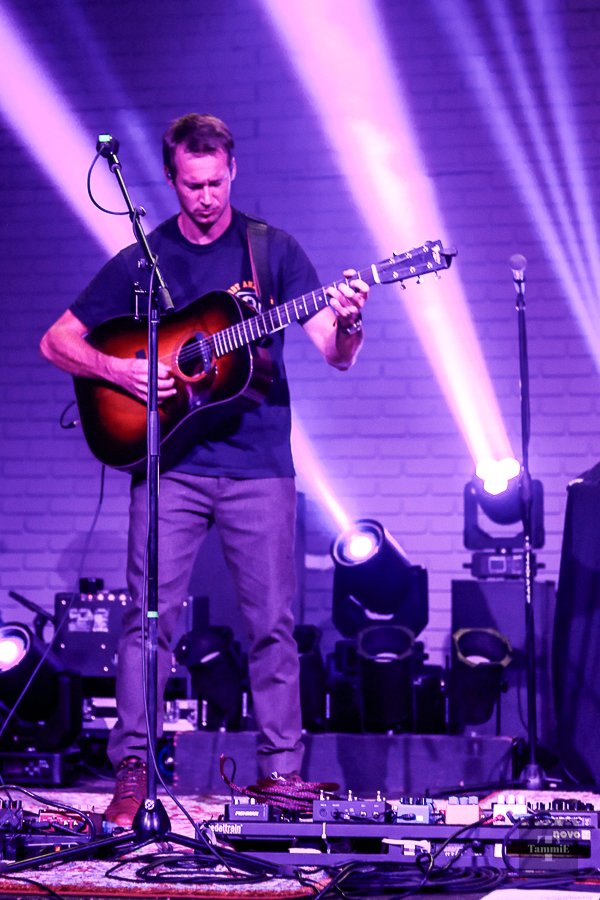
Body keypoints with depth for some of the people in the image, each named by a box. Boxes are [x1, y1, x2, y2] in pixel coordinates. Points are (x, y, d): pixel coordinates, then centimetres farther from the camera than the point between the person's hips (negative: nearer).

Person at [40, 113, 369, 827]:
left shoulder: (273, 250, 5)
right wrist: (116, 370, -11)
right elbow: (56, 341, 7)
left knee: (272, 622, 1)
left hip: (258, 465, 0)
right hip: (169, 463, 0)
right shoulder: (141, 261, 5)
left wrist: (347, 323, -25)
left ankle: (282, 769, 10)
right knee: (148, 615, -5)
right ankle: (133, 772, 2)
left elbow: (336, 355, -1)